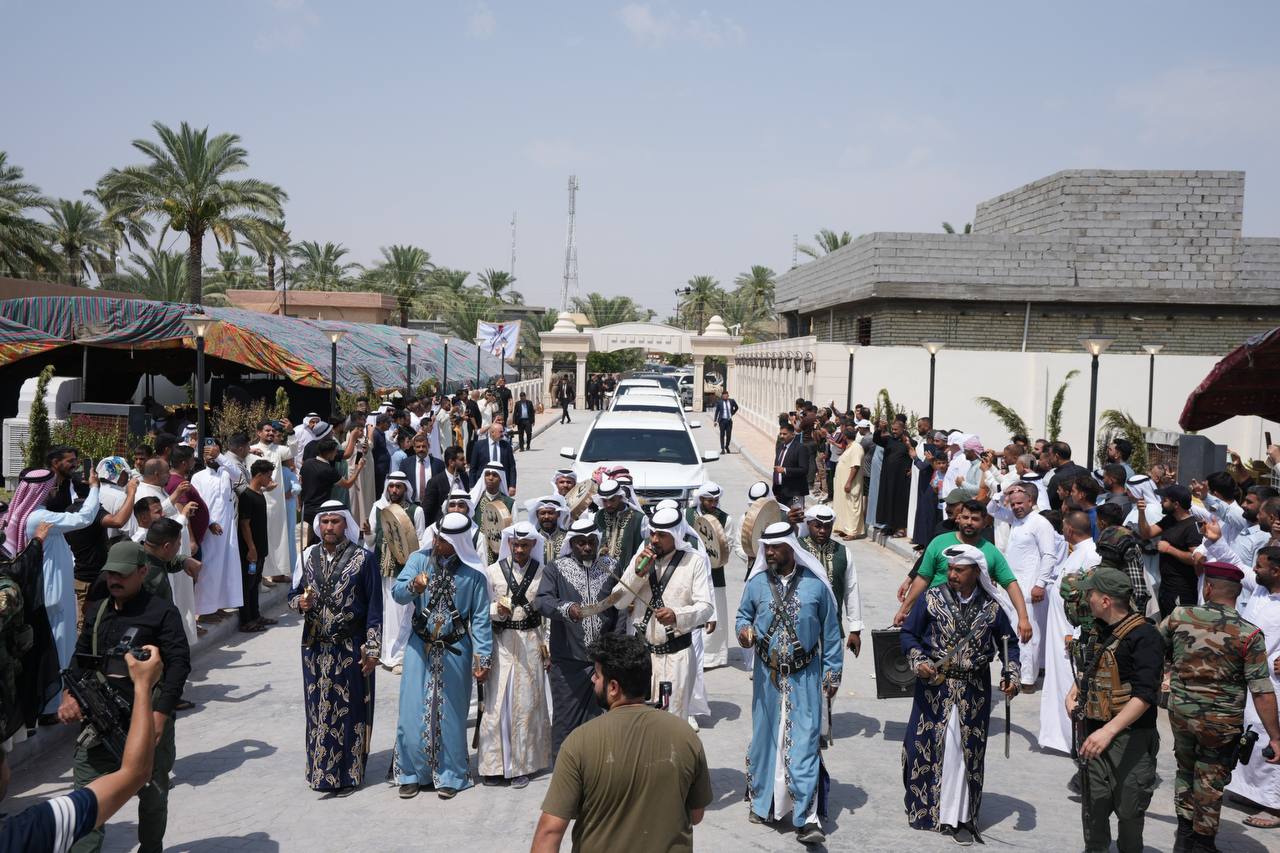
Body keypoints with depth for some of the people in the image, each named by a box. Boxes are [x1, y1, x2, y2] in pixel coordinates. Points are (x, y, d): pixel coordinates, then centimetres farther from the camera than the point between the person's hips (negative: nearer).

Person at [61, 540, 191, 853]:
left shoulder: (162, 612, -7)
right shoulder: (96, 610, 12)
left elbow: (179, 663, -13)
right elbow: (80, 656, 20)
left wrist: (160, 715, -20)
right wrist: (69, 694, 2)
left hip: (148, 720, -4)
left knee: (152, 793, 11)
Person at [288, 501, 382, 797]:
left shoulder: (363, 558, -8)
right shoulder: (308, 556, 4)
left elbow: (374, 606, -7)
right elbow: (293, 594, 14)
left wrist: (373, 649, -10)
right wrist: (300, 602, -11)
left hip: (350, 648, -4)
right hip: (315, 647, 4)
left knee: (350, 710, 4)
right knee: (318, 709, 11)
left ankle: (349, 774, 15)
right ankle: (321, 772, 25)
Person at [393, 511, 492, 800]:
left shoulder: (473, 573, -7)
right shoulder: (419, 559, -3)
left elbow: (481, 618, -5)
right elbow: (397, 593, -14)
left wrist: (482, 657, -9)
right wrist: (413, 586, -36)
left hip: (455, 651, -1)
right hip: (420, 647, 1)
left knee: (450, 714, 8)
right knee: (414, 711, 3)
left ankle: (449, 776, 21)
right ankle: (412, 773, 19)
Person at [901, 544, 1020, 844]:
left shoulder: (991, 608, 0)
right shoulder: (931, 599, -4)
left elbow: (1009, 643, 12)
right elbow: (909, 634, 0)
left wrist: (1011, 676, 0)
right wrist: (918, 662, -16)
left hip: (974, 692, 1)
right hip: (934, 687, -1)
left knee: (967, 751, 5)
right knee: (927, 746, 3)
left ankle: (959, 816, 16)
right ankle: (924, 806, 20)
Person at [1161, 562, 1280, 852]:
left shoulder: (1179, 616, -9)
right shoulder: (1249, 634, -15)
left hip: (1180, 713, 2)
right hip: (1222, 723, -2)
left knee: (1186, 770, 23)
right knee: (1210, 783, 13)